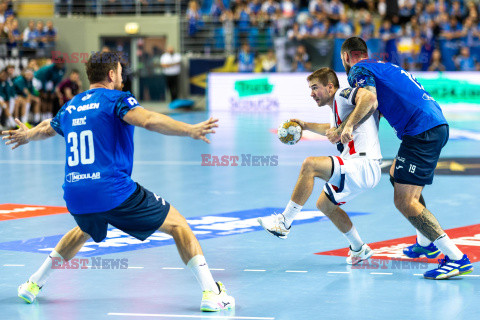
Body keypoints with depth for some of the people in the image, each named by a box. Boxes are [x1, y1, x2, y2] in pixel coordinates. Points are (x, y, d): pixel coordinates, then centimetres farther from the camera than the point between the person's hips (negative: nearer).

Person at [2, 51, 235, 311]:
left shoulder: (70, 107, 18)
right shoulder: (116, 99, -2)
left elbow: (46, 129, 39)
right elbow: (149, 120, -22)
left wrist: (26, 136, 60)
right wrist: (190, 130, -27)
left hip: (75, 197, 7)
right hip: (114, 192, -7)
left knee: (86, 230, 40)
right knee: (178, 225, 3)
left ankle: (34, 283, 38)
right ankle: (211, 293, -9)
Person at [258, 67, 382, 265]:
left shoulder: (342, 95, -8)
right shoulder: (337, 106, 20)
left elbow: (368, 98, -31)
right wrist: (306, 126, 41)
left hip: (365, 166, -11)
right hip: (358, 169, 11)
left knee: (310, 164, -25)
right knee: (325, 204, 27)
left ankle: (284, 223, -20)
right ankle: (359, 249, 36)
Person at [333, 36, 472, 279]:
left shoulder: (359, 70, 1)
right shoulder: (382, 66, 30)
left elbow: (370, 100, -20)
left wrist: (346, 128, -28)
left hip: (422, 131, -10)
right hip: (438, 125, 10)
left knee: (404, 201, -13)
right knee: (396, 176, 30)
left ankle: (456, 257, -19)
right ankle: (425, 243, 32)